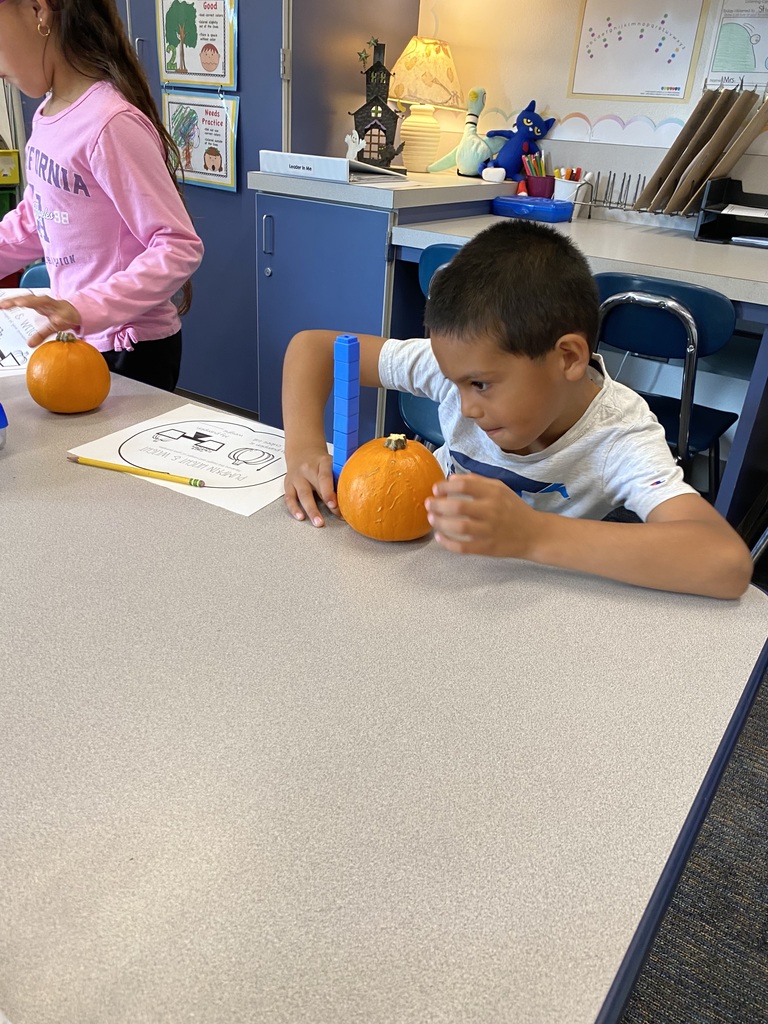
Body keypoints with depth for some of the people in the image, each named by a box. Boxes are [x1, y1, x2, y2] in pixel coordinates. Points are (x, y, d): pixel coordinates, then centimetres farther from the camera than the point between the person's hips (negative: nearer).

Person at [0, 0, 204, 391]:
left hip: (129, 348, -8)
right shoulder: (47, 114, 6)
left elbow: (180, 248, -22)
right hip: (79, 339, 8)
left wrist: (85, 310, -30)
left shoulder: (110, 123, -21)